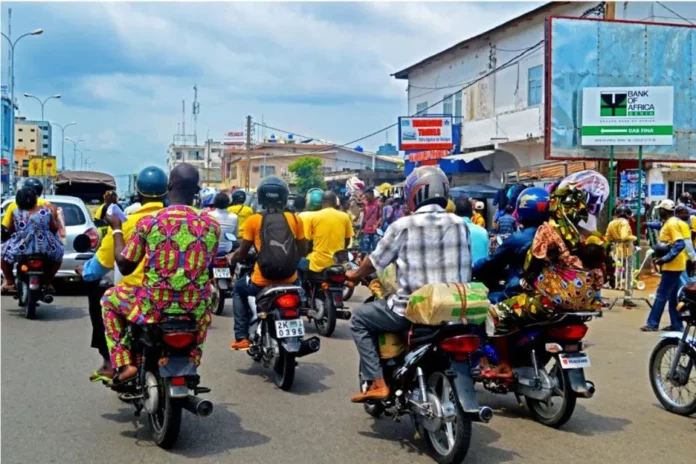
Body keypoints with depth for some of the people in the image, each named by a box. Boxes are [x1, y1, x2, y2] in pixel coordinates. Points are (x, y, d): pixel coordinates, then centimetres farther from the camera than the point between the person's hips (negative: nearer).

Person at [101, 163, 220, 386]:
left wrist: (116, 229, 14)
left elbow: (124, 266, 0)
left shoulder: (148, 222, -8)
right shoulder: (211, 225, -1)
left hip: (154, 307, -2)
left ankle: (123, 365, 16)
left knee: (110, 299, 27)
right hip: (194, 309, 2)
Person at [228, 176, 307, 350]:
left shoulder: (254, 220, -5)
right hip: (289, 281, 2)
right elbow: (302, 252, 8)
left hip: (262, 282, -1)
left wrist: (232, 259, 24)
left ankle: (241, 338, 21)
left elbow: (242, 253, 2)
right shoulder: (295, 219, 0)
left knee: (239, 289, 31)